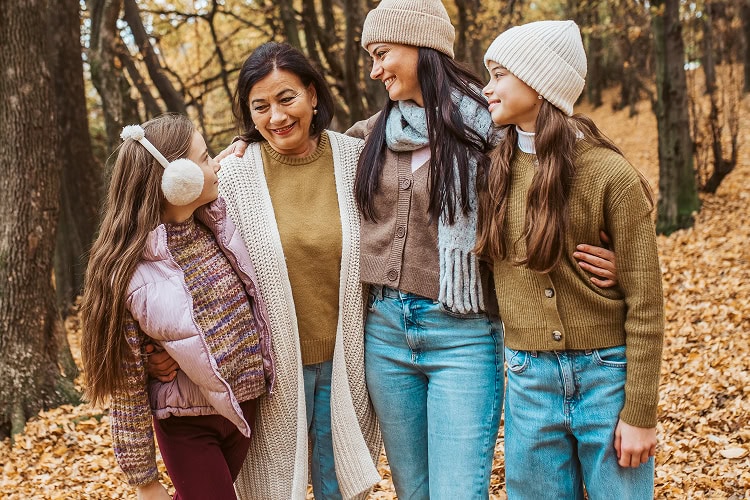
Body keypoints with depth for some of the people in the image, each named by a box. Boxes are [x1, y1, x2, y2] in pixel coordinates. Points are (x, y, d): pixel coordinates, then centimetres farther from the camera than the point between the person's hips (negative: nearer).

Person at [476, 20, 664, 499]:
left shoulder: (609, 174, -11)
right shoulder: (495, 167, 3)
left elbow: (644, 301, -10)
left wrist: (640, 413, -10)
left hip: (607, 375, -4)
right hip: (529, 380, 4)